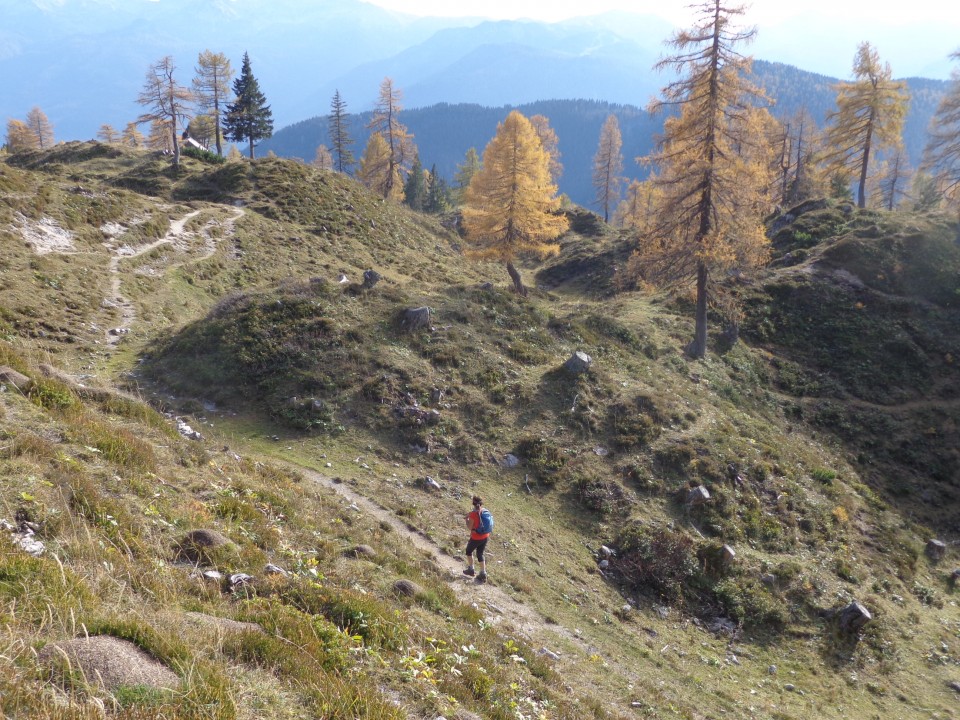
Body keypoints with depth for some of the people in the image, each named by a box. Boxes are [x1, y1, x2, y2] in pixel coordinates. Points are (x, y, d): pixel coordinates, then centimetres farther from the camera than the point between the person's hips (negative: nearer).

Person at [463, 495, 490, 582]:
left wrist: (467, 518, -2)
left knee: (469, 551, 23)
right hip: (485, 537, 5)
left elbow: (469, 527, -16)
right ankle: (483, 574, 17)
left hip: (476, 538, -5)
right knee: (480, 554, 20)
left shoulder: (473, 513, -23)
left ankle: (471, 570, 30)